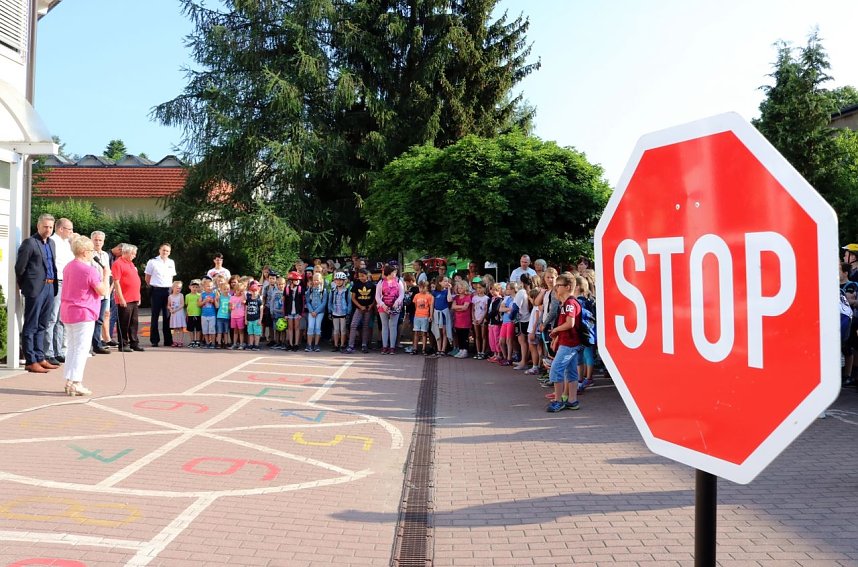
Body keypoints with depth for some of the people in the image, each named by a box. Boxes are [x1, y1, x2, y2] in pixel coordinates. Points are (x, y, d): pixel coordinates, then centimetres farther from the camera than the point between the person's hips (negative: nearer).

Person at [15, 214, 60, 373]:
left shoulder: (51, 243, 16)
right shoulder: (29, 243, -6)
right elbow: (19, 267, -7)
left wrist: (54, 284, 10)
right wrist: (24, 286, 0)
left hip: (50, 287, 7)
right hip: (35, 288, -7)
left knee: (41, 326, 13)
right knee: (31, 327, 0)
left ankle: (40, 358, 20)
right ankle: (30, 361, 3)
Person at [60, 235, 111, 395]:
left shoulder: (68, 267, 11)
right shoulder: (90, 270, -16)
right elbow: (103, 290, -13)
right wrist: (106, 274, -1)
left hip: (67, 312, 9)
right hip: (83, 313, -9)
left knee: (72, 348, 15)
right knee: (81, 349, -3)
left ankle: (69, 381, 19)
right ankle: (76, 384, -4)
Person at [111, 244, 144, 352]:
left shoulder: (131, 263, 18)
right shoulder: (118, 264, -9)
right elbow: (116, 282, -14)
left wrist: (138, 297, 20)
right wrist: (121, 298, -18)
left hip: (134, 299, 8)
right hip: (125, 300, -8)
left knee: (134, 323, 11)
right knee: (124, 323, -2)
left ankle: (134, 343, 17)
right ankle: (123, 344, 5)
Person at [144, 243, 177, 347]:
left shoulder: (171, 262, 10)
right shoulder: (152, 262, -2)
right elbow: (147, 278, 5)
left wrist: (172, 288, 11)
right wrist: (152, 287, 5)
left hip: (168, 290, 3)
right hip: (156, 290, -3)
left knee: (167, 316, 5)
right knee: (155, 316, 3)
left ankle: (168, 340, 10)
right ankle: (154, 340, 9)